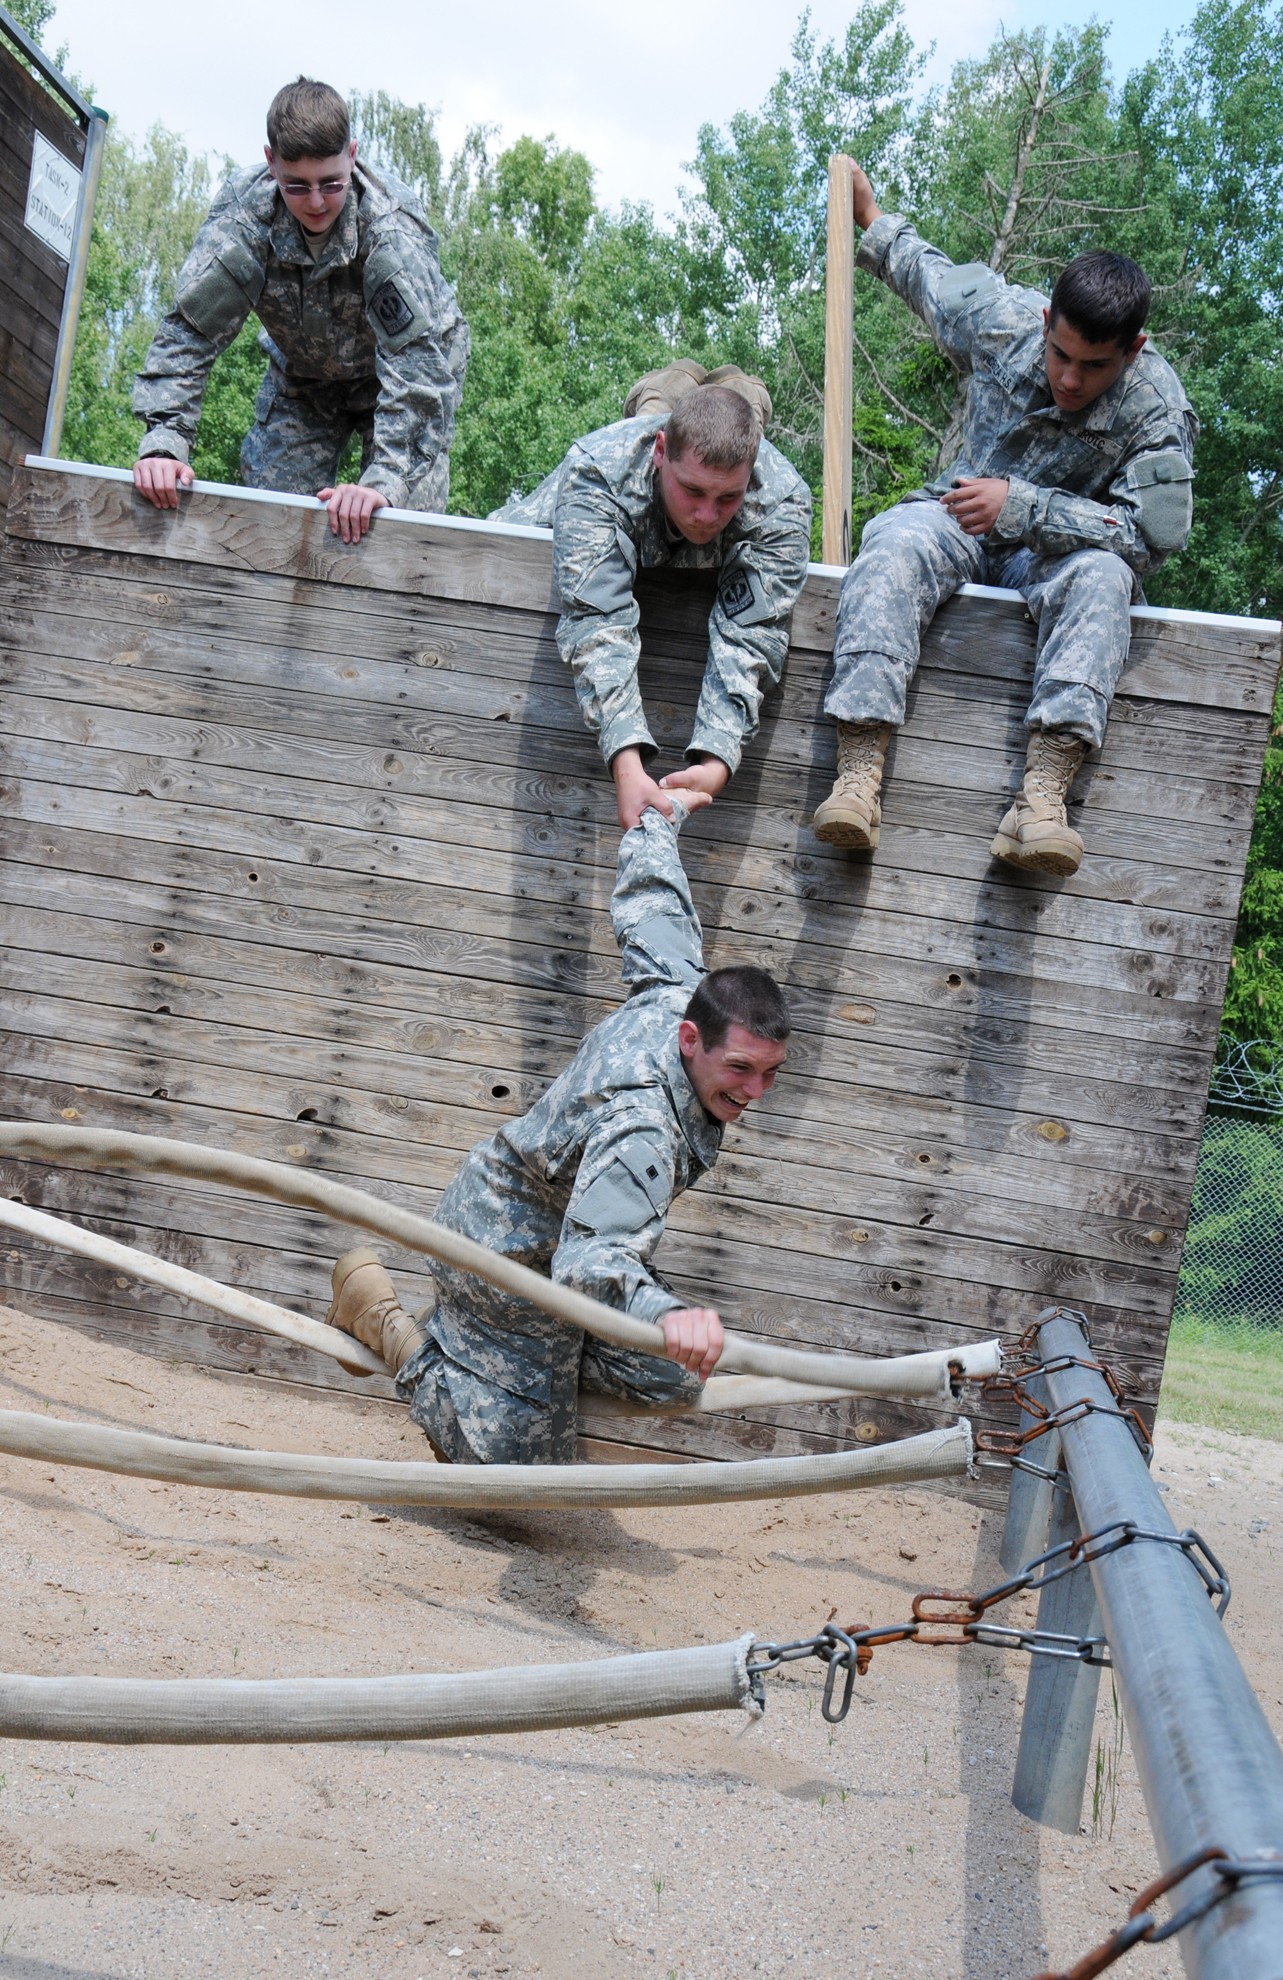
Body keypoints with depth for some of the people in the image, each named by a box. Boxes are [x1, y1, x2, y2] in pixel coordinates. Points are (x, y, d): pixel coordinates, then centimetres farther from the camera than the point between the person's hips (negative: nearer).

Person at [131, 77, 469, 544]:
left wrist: (383, 479, -52)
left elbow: (413, 362, -40)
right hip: (302, 373, 3)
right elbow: (189, 330, -26)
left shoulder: (392, 229, -35)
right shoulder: (244, 210, -26)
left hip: (409, 368, -3)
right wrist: (163, 442, -40)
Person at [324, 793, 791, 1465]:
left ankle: (464, 1336, 21)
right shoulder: (640, 1131, -41)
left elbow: (648, 898, 2)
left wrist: (661, 817, 23)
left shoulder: (674, 989, -17)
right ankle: (391, 1326, 15)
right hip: (509, 1256, -9)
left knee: (669, 1381, 6)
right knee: (519, 1461, -3)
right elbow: (588, 1261, -53)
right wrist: (665, 1312, -72)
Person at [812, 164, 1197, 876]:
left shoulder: (1157, 410, -17)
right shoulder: (1001, 317, -9)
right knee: (896, 544, -34)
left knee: (1100, 576, -38)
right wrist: (871, 221, 26)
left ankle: (1042, 797, -53)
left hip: (1058, 553, -1)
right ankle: (859, 775, -49)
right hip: (961, 520, 1)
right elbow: (929, 273, 14)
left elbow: (1151, 534, -25)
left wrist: (1022, 505, -30)